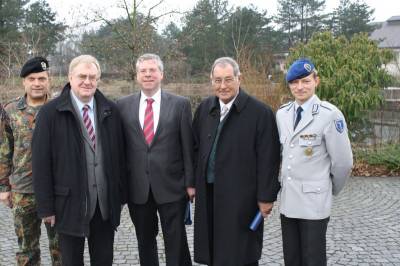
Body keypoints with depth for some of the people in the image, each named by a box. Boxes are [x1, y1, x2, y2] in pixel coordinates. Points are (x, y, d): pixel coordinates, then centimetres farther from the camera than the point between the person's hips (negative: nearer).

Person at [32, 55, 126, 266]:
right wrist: (46, 206, -8)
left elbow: (119, 154, 8)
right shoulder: (50, 112, -6)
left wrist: (120, 194, 6)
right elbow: (41, 162, -6)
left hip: (105, 202, 3)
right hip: (70, 202, -3)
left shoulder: (110, 111, 5)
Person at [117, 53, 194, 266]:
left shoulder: (180, 104, -1)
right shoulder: (123, 105, 4)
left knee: (176, 243, 5)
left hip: (171, 186, -2)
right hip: (137, 188, 2)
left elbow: (188, 147, -1)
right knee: (145, 243, 15)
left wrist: (190, 183, -3)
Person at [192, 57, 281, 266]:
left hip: (241, 196, -5)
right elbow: (196, 148, 13)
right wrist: (194, 182, 10)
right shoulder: (204, 108, 6)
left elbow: (268, 159, -10)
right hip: (208, 193, 5)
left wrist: (266, 197, -10)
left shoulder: (260, 112, -11)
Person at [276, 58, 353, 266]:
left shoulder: (330, 114, -13)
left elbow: (343, 161, -8)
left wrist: (332, 189, 5)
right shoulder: (282, 114, 6)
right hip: (287, 200, 5)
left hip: (313, 201, -5)